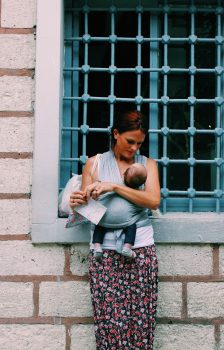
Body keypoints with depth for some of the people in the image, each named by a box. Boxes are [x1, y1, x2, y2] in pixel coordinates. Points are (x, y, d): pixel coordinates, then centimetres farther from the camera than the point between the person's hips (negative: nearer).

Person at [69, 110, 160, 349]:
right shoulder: (94, 164, 8)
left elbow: (153, 200, -6)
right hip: (105, 251, -1)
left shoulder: (147, 164, 11)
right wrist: (78, 204, -17)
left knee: (141, 317, -2)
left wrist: (113, 186, -14)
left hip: (141, 248, 1)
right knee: (109, 317, -4)